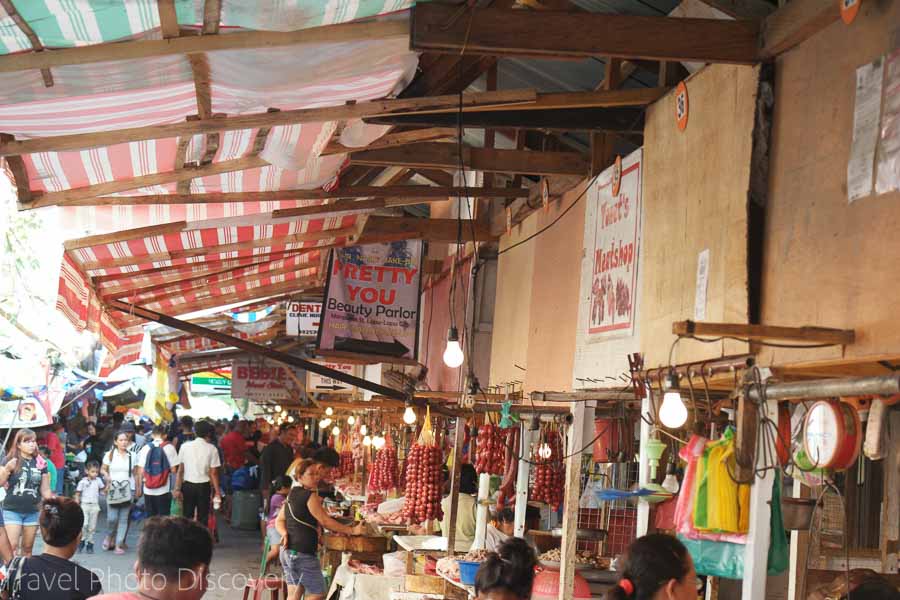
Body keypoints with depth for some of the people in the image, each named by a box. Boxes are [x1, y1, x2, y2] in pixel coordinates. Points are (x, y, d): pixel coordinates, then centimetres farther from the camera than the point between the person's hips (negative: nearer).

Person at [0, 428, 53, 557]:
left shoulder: (41, 463, 4)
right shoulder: (11, 460, -5)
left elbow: (45, 490, 10)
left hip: (32, 512, 3)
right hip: (12, 510, -3)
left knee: (28, 547, 10)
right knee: (12, 546, -9)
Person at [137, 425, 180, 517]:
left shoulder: (146, 448, 1)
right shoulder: (169, 447, -5)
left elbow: (142, 471, 0)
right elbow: (173, 470, -5)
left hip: (148, 490, 2)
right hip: (164, 490, -2)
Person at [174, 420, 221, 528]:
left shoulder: (185, 446, -1)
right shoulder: (211, 449, -5)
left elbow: (180, 470, -1)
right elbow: (213, 473, -6)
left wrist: (177, 489, 3)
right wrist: (217, 492, 0)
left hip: (188, 485, 2)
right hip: (203, 486, -2)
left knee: (187, 516, 10)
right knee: (203, 517, 6)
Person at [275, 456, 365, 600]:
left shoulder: (292, 494, 14)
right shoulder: (310, 496, -12)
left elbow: (279, 520, 15)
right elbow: (325, 521, -13)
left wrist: (285, 533, -4)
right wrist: (352, 530, -7)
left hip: (287, 551, 9)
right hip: (303, 554, -9)